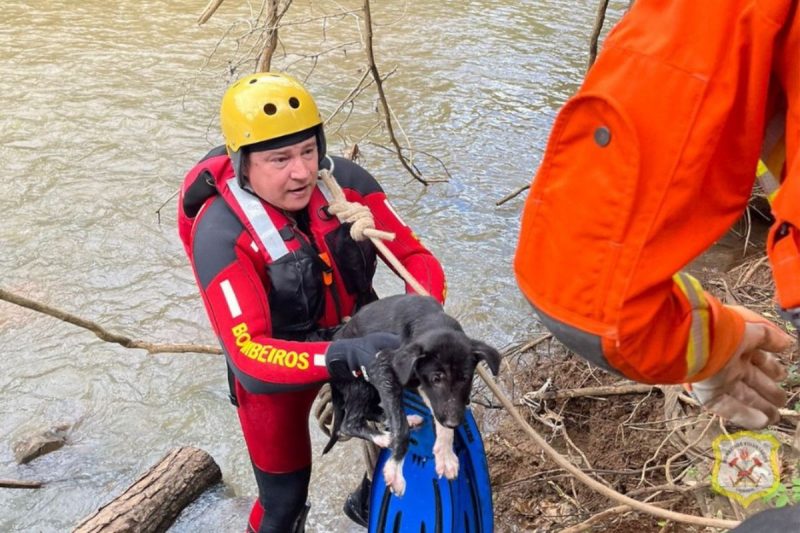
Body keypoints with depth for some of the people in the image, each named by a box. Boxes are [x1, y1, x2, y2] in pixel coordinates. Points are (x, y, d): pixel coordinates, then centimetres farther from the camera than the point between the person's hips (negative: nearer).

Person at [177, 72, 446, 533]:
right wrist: (343, 357, -52)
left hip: (358, 336, 4)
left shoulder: (345, 181, -22)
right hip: (275, 363, -3)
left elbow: (414, 255, -15)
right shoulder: (221, 235, -32)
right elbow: (249, 356, -38)